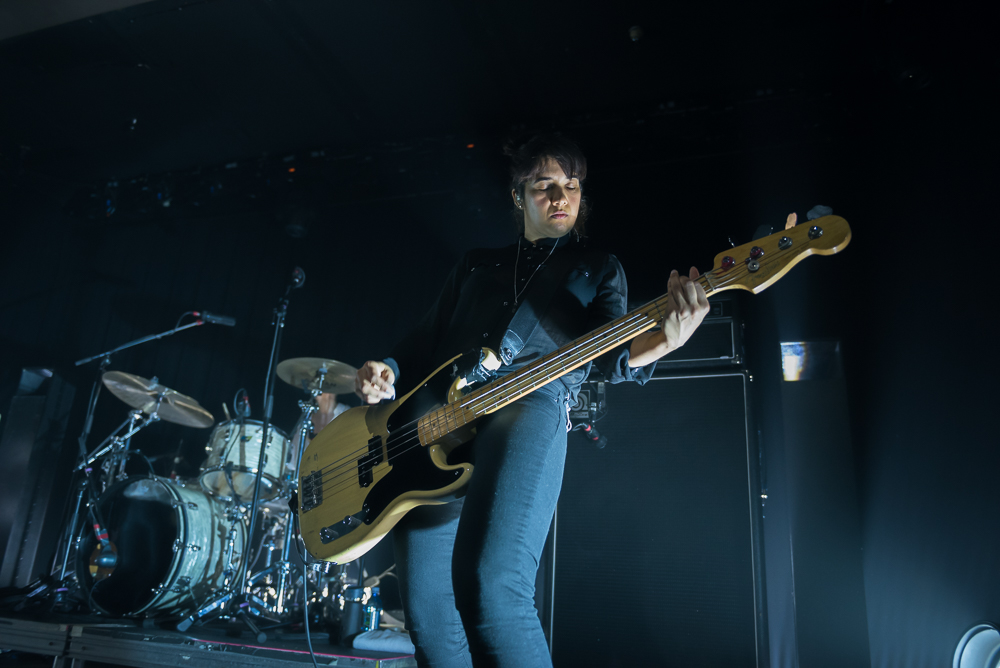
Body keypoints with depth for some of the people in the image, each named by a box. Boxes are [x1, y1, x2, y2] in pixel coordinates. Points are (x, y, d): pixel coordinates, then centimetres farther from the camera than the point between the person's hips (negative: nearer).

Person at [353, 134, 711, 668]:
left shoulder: (597, 269, 19)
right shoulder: (476, 264, 27)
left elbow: (614, 358, 2)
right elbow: (426, 338, 26)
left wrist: (665, 337, -21)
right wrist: (386, 372, 3)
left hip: (530, 405, -4)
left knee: (491, 587, -26)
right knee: (426, 607, -2)